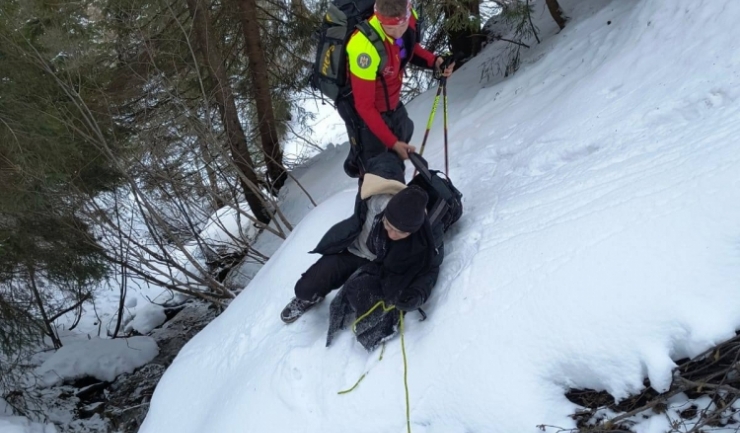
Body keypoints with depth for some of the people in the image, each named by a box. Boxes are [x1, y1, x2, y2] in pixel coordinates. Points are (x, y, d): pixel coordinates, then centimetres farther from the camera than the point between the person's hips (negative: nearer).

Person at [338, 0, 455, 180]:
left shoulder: (409, 19, -17)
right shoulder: (364, 46, -38)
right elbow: (364, 106, -30)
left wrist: (434, 61, -11)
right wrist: (392, 142, -30)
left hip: (393, 105, 8)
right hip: (364, 112, -7)